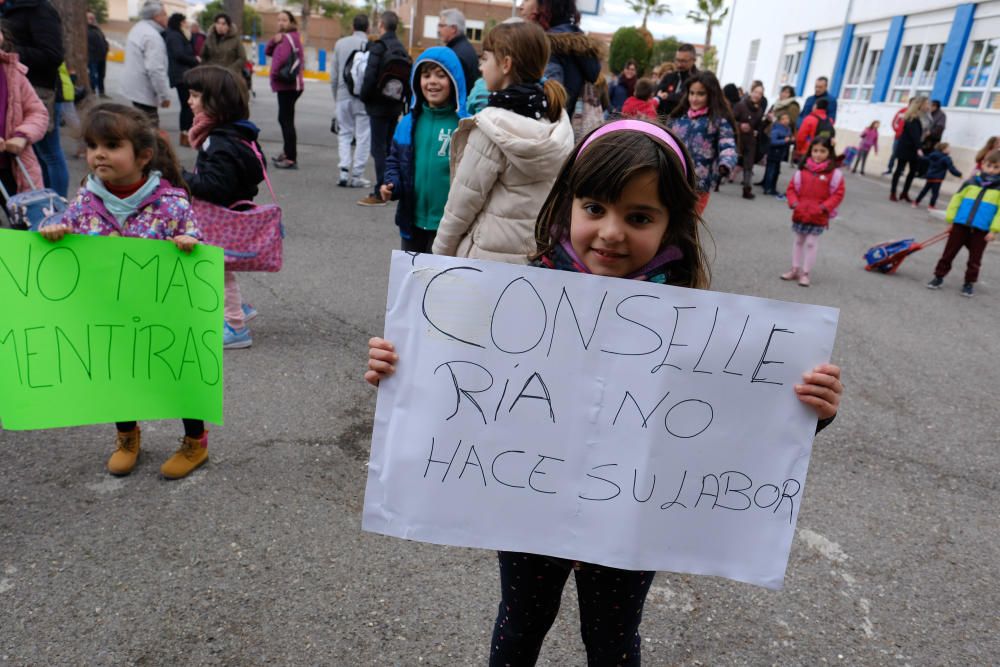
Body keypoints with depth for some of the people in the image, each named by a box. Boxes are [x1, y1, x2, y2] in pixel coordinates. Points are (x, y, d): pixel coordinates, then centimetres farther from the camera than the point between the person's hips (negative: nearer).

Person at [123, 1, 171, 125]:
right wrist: (165, 95, -21)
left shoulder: (138, 29, 14)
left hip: (135, 87, 11)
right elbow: (155, 70, -26)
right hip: (145, 91, -11)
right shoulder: (152, 36, -20)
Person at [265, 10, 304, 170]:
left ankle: (291, 159, -13)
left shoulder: (288, 38, -11)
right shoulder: (286, 37, 19)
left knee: (286, 120, -11)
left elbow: (282, 57, -28)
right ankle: (287, 152, 28)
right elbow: (268, 52, 14)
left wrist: (275, 73, -13)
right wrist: (273, 41, -6)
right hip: (288, 85, 10)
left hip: (287, 85, -10)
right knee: (285, 119, 18)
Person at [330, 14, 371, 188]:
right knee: (363, 136, 4)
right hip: (363, 98, -4)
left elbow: (333, 75, 9)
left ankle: (344, 171, 1)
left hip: (343, 96, 4)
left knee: (344, 134, 14)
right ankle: (356, 176, 3)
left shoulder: (340, 43, 7)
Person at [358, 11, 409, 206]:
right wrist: (401, 98, 14)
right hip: (395, 105, 8)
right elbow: (407, 77, 12)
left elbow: (370, 76, -18)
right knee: (390, 147, 14)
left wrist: (364, 97, -5)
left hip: (379, 105, -7)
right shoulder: (402, 49, 11)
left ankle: (380, 193, -7)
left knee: (379, 149, -6)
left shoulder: (378, 47, -12)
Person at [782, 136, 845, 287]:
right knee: (798, 241, 15)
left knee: (811, 243, 2)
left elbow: (838, 194, -6)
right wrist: (794, 203, -8)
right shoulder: (803, 169, 0)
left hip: (818, 218, -3)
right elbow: (791, 188, 6)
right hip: (800, 214, 4)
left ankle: (805, 273, 10)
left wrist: (823, 207, -16)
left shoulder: (834, 173, -7)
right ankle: (795, 270, 27)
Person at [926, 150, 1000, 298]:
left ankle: (969, 283, 21)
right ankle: (939, 276, 20)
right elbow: (956, 199, 8)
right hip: (960, 225, 2)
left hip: (981, 230, -1)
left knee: (974, 259, 9)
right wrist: (950, 220, 4)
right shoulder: (971, 183, 4)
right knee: (949, 252, 8)